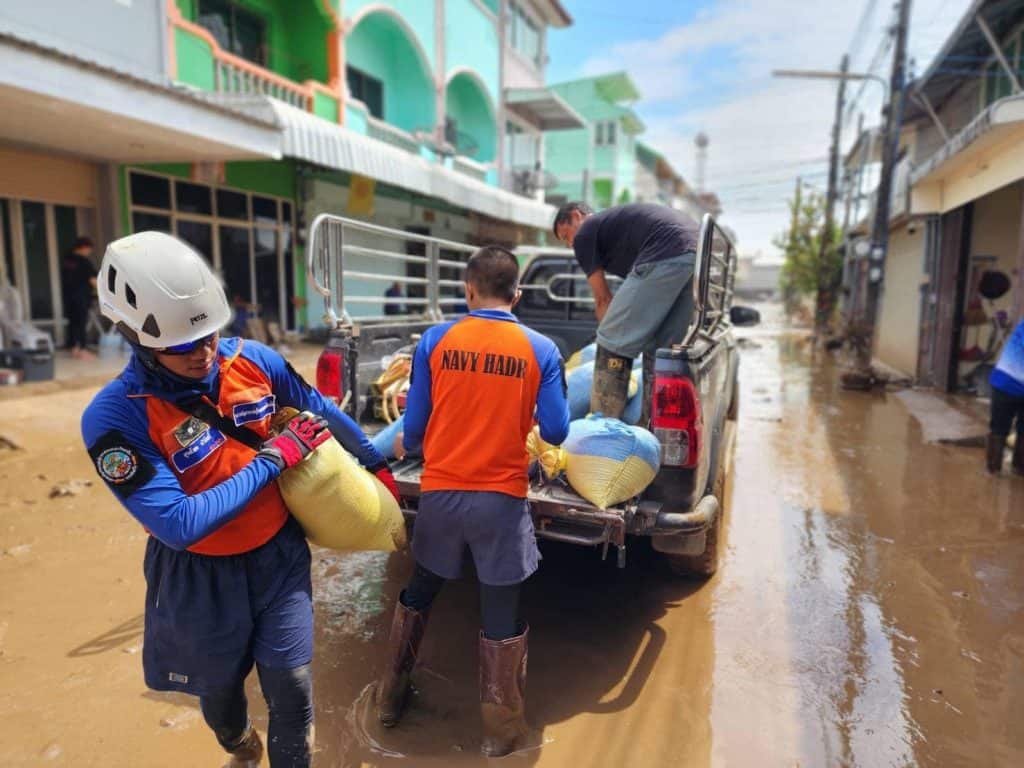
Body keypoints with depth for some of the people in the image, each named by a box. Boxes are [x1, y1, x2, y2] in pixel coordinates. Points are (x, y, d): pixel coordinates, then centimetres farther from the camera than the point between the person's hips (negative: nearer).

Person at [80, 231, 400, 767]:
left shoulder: (252, 360, -13)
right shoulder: (115, 418, -24)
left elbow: (322, 415, 3)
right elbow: (178, 525, -29)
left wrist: (376, 464, 14)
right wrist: (274, 458, -25)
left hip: (281, 553, 1)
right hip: (200, 578, -1)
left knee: (290, 687, 5)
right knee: (219, 688, 24)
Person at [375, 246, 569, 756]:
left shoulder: (435, 341, -4)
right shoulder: (540, 349, -6)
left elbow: (414, 426, 0)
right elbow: (555, 433, -5)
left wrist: (409, 449, 23)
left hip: (440, 492, 2)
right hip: (502, 498, -1)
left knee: (418, 595, 24)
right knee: (501, 614, 14)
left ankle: (390, 698, 40)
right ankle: (500, 729, 28)